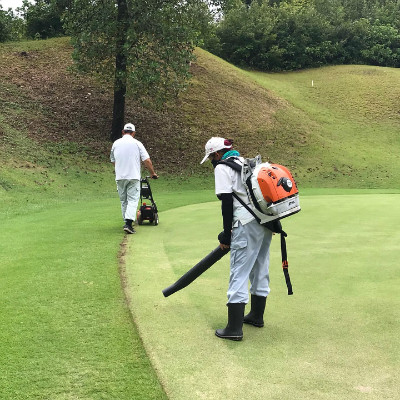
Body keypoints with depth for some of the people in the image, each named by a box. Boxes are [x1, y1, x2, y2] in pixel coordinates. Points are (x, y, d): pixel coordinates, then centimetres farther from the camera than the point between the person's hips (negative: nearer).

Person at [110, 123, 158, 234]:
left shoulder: (116, 143, 8)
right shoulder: (137, 143, -1)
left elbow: (113, 161, 19)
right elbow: (147, 160, -5)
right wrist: (153, 173, 7)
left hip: (120, 177, 3)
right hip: (133, 177, -3)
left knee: (123, 201, 14)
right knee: (133, 200, -5)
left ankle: (127, 221, 21)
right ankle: (128, 223, -19)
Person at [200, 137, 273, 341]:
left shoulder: (222, 168, -3)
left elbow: (227, 203, -11)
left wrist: (227, 234, -5)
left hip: (247, 225, -9)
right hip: (266, 221, 9)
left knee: (239, 274, -7)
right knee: (260, 269, 19)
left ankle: (234, 328, -7)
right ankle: (257, 316, 34)